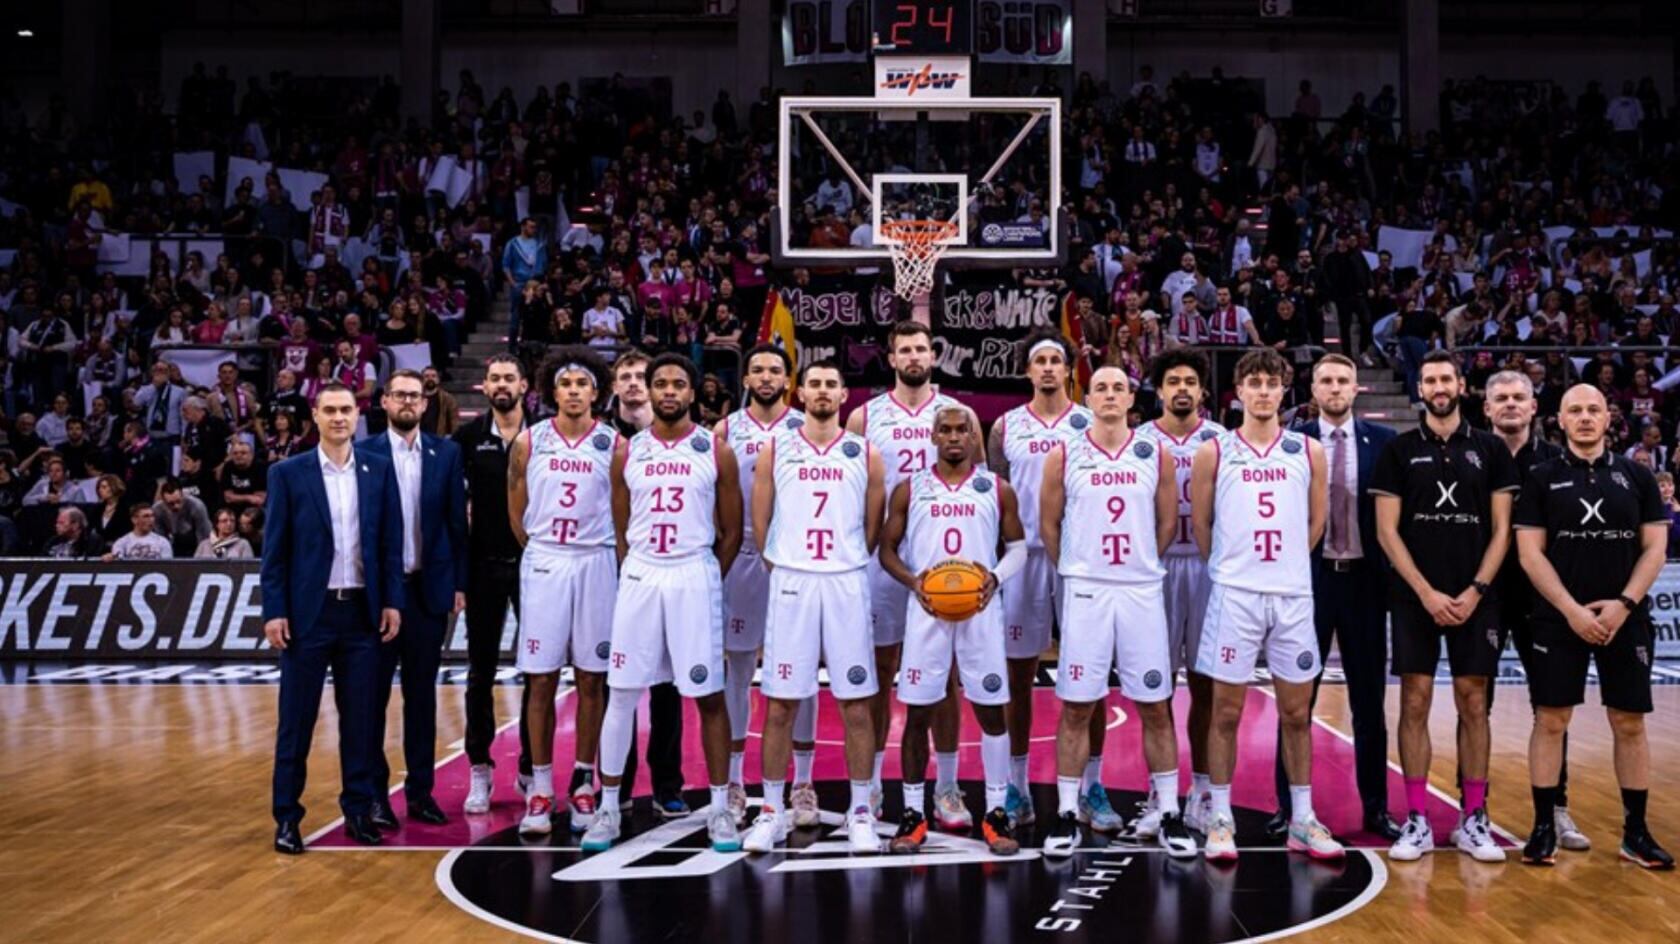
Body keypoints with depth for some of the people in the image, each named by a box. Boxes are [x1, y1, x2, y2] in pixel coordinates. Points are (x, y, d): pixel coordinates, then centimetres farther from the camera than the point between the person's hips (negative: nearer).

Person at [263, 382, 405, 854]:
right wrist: (273, 611, -6)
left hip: (363, 610, 2)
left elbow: (390, 541, 6)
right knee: (296, 719, 4)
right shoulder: (288, 473, 0)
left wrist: (392, 601, 1)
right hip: (308, 611, -2)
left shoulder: (379, 469, 5)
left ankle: (358, 810, 18)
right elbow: (274, 548, -1)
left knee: (360, 717, 7)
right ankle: (287, 815, 13)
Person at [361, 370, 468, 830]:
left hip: (430, 586, 2)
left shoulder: (446, 453, 4)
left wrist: (459, 583, 0)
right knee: (374, 692, 5)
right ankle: (374, 790, 14)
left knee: (422, 692, 9)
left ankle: (420, 789, 17)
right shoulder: (365, 454, -3)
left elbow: (457, 522, 4)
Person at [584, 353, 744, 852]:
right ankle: (609, 807, 14)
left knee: (709, 696, 3)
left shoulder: (716, 451, 0)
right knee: (622, 695, 4)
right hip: (639, 577, 2)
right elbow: (621, 531, 13)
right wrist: (635, 574, 7)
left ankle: (719, 809, 13)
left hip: (695, 577, -2)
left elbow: (732, 532, 4)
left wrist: (706, 581, 4)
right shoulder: (628, 452, 7)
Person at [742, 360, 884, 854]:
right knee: (781, 702, 3)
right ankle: (772, 811, 13)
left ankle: (860, 812, 13)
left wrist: (845, 563, 8)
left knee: (855, 701, 2)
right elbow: (760, 522, 8)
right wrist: (780, 566, 6)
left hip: (846, 584, 0)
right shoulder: (776, 448, 5)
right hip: (790, 582, 0)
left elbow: (872, 528, 11)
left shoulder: (864, 455, 5)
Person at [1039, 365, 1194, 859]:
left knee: (1155, 707, 5)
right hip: (1085, 593, -1)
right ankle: (1067, 813, 12)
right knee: (1076, 707, 3)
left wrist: (1140, 565, 11)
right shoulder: (1063, 457, 1)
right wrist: (1074, 570, 10)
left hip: (1142, 591, 1)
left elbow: (1167, 524, 11)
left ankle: (1167, 813, 15)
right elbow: (1049, 525, 8)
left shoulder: (1156, 456, 4)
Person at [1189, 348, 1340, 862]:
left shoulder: (1308, 452, 6)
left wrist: (1288, 564, 10)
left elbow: (1315, 521, 14)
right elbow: (1200, 523, 5)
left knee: (1296, 712, 9)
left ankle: (1302, 820, 19)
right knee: (1226, 711, 2)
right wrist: (1229, 566, 7)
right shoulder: (1214, 452, 0)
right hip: (1235, 594, -2)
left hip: (1293, 594, 2)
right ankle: (1220, 819, 12)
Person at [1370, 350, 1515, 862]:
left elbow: (1501, 530, 3)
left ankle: (1474, 820, 13)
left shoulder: (1490, 449, 6)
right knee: (1415, 704, 1)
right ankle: (1417, 820, 7)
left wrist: (1475, 590, -8)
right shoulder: (1399, 451, 3)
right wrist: (1427, 592, -10)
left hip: (1475, 598, 1)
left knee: (1473, 704, 4)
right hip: (1416, 597, -1)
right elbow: (1387, 532, -1)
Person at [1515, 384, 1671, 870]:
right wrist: (1572, 610, -12)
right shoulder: (1543, 478, 2)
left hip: (1625, 618, 2)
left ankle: (1636, 831, 17)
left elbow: (1655, 548, 4)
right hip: (1559, 618, -1)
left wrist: (1624, 603, -9)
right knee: (1550, 721, 0)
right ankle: (1544, 827, 9)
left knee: (1630, 724, 6)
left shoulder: (1637, 476, 6)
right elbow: (1530, 553, -3)